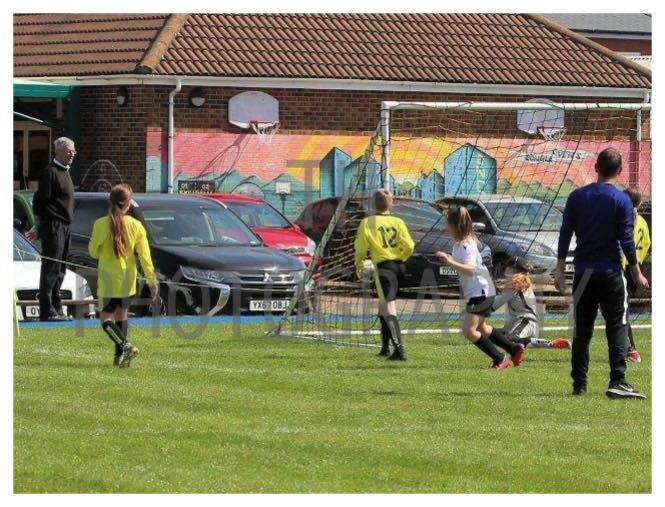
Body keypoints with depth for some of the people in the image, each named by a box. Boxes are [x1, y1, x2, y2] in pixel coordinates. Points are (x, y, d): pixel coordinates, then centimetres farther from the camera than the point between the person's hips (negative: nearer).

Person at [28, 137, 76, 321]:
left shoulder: (65, 172, 18)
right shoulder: (50, 172, -12)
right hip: (53, 225, -9)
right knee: (50, 268, -8)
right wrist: (38, 227, -14)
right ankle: (47, 311, -7)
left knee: (59, 270, 12)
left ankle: (56, 309, 17)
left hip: (64, 226, 10)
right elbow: (40, 201, -14)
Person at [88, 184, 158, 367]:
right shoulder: (136, 226, -6)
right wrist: (152, 281, 0)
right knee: (122, 315, 19)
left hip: (107, 279, -3)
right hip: (128, 278, 3)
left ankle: (125, 345, -21)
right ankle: (120, 355, 16)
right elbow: (145, 256, -5)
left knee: (106, 318, 2)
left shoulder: (101, 224, -13)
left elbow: (93, 252, -3)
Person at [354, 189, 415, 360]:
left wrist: (359, 265, 14)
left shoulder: (367, 223, -4)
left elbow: (361, 247, -3)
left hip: (383, 266, -5)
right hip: (398, 266, 5)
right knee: (384, 307, 21)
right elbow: (409, 246, 0)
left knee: (389, 308, -12)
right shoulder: (398, 222, 4)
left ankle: (399, 349, -25)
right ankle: (385, 348, 27)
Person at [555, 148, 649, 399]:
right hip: (610, 273, -3)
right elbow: (626, 239, -7)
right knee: (617, 327, -1)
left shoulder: (577, 197, 4)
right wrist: (637, 274, 1)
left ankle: (579, 385, 8)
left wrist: (560, 270, 10)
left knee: (582, 331, 8)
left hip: (583, 273, 3)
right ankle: (617, 381, -13)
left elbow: (565, 234, 5)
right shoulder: (621, 200, -5)